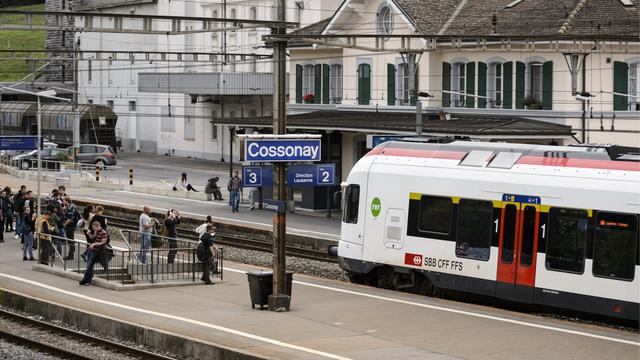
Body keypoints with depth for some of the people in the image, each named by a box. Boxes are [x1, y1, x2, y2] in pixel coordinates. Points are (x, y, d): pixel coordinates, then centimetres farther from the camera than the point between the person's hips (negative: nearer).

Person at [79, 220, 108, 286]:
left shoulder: (103, 233, -15)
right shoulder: (95, 231, 10)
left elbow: (103, 242, -17)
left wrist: (94, 244, -22)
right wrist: (89, 234, 5)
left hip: (96, 251, -8)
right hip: (90, 250, 8)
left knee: (89, 265, -7)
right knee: (89, 265, 8)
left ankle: (85, 280, 0)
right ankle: (88, 280, 15)